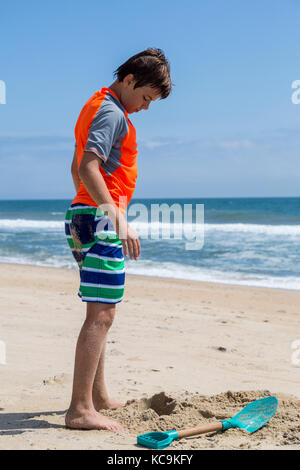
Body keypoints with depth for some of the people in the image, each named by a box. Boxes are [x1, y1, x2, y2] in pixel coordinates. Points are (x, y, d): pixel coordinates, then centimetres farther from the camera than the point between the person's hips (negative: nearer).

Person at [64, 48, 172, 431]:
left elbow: (76, 168, 27)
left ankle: (98, 396, 25)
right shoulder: (112, 113, -11)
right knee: (101, 315, -12)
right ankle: (80, 410, -12)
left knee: (100, 312, 16)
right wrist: (118, 218, -33)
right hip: (100, 219, -11)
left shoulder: (99, 106, 21)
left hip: (84, 215, 11)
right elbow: (89, 167, -26)